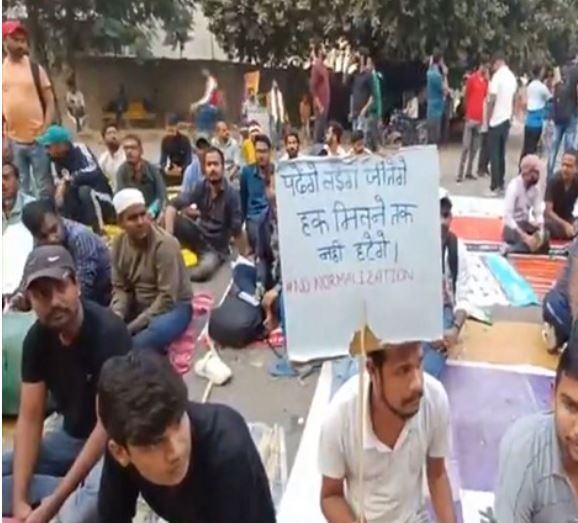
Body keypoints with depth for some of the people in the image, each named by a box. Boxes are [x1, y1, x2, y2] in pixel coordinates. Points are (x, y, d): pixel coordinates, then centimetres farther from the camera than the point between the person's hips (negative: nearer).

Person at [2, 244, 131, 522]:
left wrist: (55, 501, -26)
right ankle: (79, 491, -9)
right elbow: (29, 419, -5)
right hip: (71, 436, 7)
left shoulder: (108, 333, -26)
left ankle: (84, 494, -5)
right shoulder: (37, 338, -6)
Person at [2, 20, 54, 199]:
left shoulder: (35, 68, 0)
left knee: (44, 187, 4)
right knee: (22, 188, 13)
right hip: (13, 140, 3)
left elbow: (50, 102, -1)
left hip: (38, 138, -3)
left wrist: (46, 130, -12)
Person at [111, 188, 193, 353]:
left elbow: (167, 299, -24)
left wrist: (132, 327, -25)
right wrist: (116, 317, -20)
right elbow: (120, 288, 0)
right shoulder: (119, 243, -5)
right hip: (140, 305, 6)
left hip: (173, 307, -6)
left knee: (138, 345, -33)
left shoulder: (165, 244, -24)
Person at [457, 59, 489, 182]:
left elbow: (485, 97, 17)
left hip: (480, 117, 6)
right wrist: (467, 113, 0)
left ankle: (469, 172, 14)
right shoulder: (471, 78, -4)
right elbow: (466, 96, -1)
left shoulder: (485, 80, 13)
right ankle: (460, 173, -3)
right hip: (470, 117, -6)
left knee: (475, 147, 8)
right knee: (466, 146, -6)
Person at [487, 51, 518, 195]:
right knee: (502, 153, 12)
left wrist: (488, 118, -6)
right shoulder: (512, 77, 10)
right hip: (506, 119, 7)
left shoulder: (497, 76, -13)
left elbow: (492, 99, -16)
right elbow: (513, 99, 16)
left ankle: (495, 186, -5)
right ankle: (501, 185, 15)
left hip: (496, 120, -7)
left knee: (494, 154, -4)